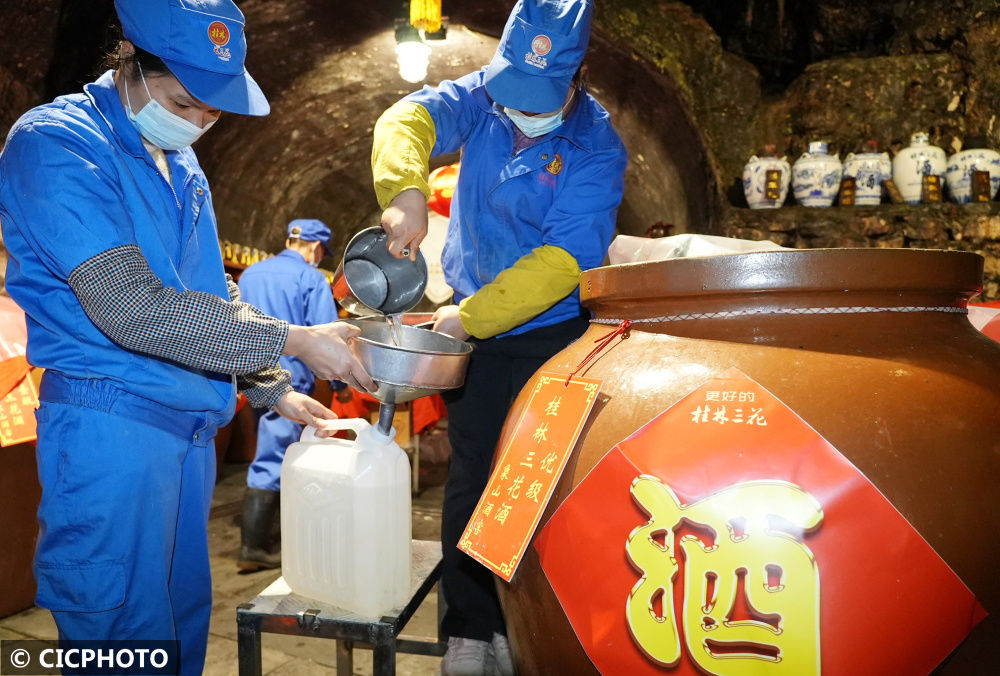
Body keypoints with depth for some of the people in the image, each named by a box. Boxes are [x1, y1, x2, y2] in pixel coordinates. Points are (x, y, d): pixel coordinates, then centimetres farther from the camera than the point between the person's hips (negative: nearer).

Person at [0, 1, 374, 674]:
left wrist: (273, 390, 13)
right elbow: (130, 308, -22)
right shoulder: (54, 145, -12)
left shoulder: (182, 164, 14)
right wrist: (295, 341, -21)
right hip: (110, 427, -8)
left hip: (191, 427, 8)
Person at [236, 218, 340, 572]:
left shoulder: (249, 274, 12)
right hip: (289, 379, -7)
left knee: (276, 449, 20)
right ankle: (253, 548, -3)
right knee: (272, 460, -5)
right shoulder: (311, 279, -8)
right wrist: (339, 381, -1)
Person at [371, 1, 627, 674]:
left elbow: (563, 260, -23)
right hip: (473, 329, 3)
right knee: (471, 478, 5)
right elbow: (407, 120, -19)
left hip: (552, 332, -3)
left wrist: (471, 315, -27)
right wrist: (406, 190, -40)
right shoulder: (483, 95, -2)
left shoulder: (596, 147, -15)